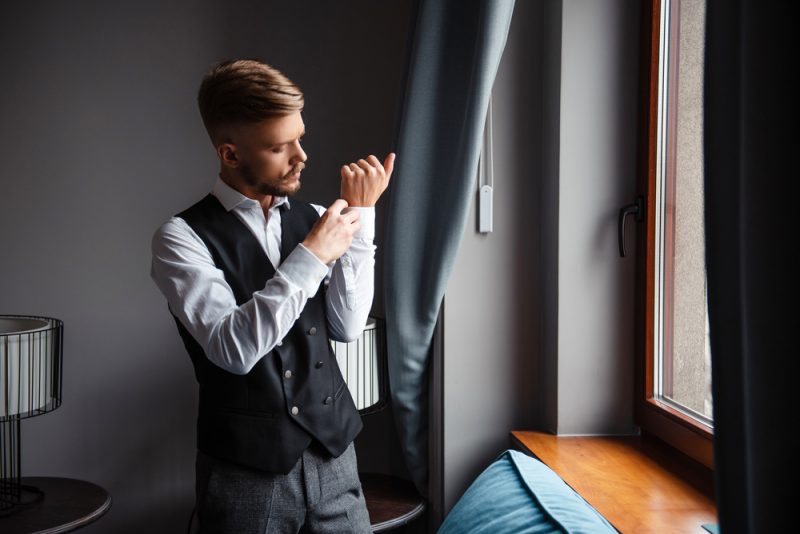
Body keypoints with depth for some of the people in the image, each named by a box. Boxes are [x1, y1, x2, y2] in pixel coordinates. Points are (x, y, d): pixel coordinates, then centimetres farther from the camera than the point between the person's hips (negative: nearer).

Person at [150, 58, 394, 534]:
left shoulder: (313, 220, 4)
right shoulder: (184, 237, -8)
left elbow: (347, 326, -3)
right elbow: (233, 349, -18)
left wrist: (360, 218, -9)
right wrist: (310, 258, -19)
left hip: (333, 453, 4)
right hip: (246, 469, -3)